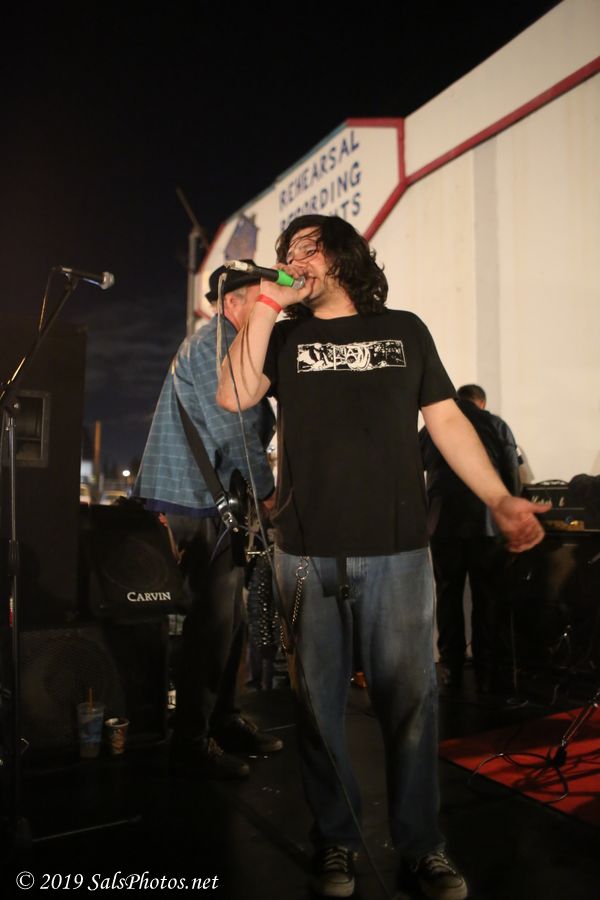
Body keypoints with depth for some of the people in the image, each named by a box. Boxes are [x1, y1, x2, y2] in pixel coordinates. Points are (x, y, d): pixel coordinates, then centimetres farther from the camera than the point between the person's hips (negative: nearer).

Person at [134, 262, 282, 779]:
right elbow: (234, 435, -20)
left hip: (221, 503, 10)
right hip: (189, 504, -10)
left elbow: (253, 426, 17)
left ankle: (224, 721, 27)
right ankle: (191, 741, 7)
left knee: (229, 617, 14)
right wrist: (267, 494, -10)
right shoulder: (211, 346, -14)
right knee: (211, 621, -6)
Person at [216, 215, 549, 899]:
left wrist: (500, 499, 2)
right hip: (308, 553, 1)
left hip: (397, 548, 0)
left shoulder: (404, 330, 13)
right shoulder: (284, 338, 13)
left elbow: (446, 419, 10)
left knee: (410, 700, 4)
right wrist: (266, 307, -3)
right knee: (320, 702, 8)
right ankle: (335, 843, 26)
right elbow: (233, 396, -4)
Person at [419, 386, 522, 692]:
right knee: (486, 599, 6)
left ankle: (451, 670, 15)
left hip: (443, 525, 2)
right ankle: (486, 674, 10)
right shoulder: (496, 426, 4)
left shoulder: (430, 429, 9)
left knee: (448, 596, 10)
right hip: (486, 525, -1)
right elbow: (513, 478, 1)